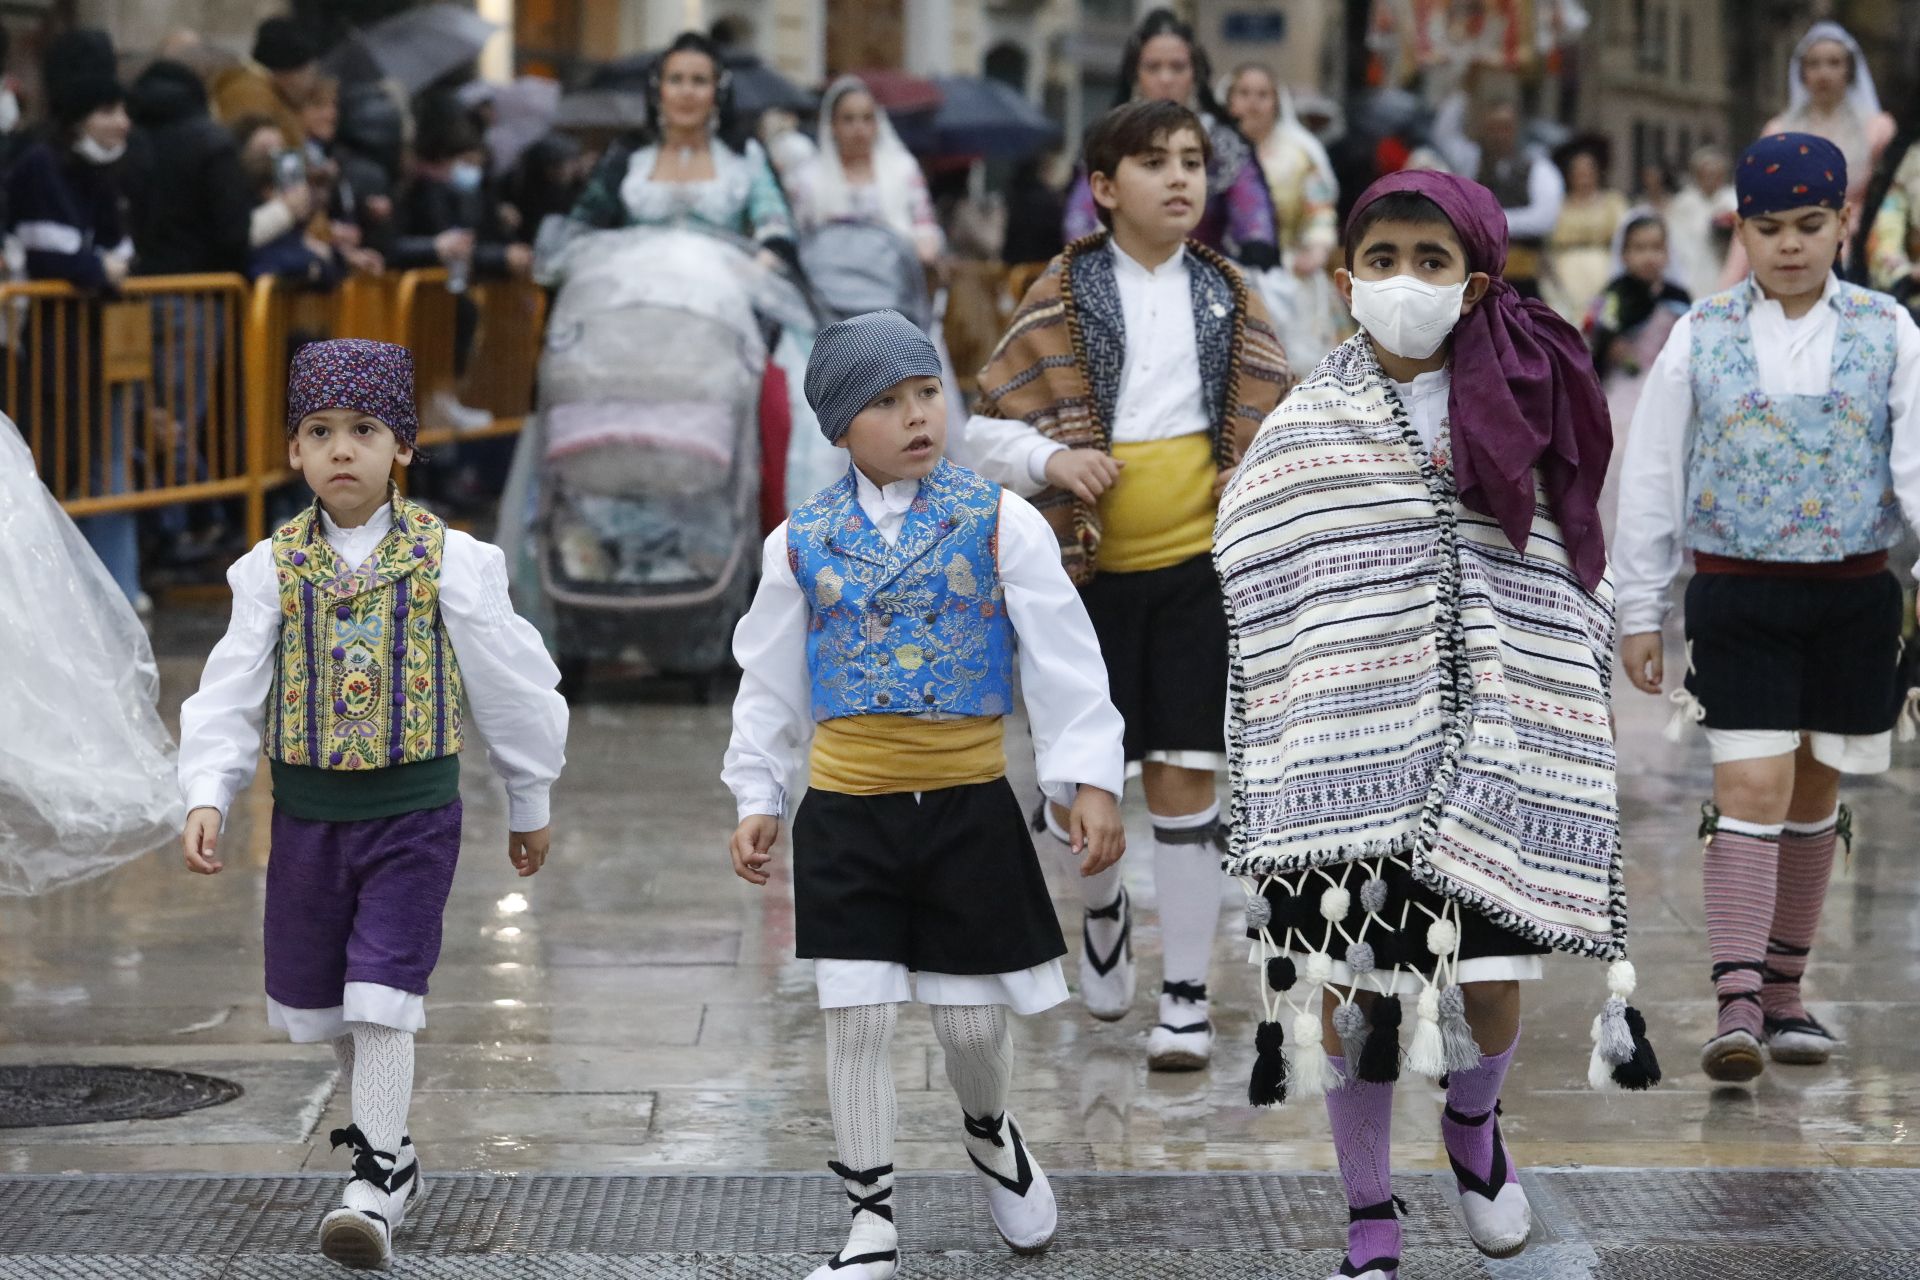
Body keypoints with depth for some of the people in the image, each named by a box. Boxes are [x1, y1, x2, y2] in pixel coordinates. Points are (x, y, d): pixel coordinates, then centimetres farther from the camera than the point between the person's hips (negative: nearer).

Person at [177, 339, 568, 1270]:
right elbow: (231, 692, -1)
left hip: (413, 809, -3)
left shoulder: (448, 559, -6)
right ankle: (385, 1140, 33)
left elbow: (509, 684, 3)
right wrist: (208, 796, -14)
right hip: (308, 810, 3)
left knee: (383, 991, -12)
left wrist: (530, 804, 9)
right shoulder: (273, 567, -1)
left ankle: (376, 1181, -7)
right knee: (316, 995, 12)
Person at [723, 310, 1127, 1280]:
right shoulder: (802, 542, 2)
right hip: (847, 814, 1)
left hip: (969, 807, -1)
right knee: (857, 1017, 0)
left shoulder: (1000, 523, -4)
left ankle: (990, 1133, 39)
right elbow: (770, 683, 12)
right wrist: (756, 797, 10)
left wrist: (1089, 779, -8)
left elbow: (1062, 658, -3)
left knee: (973, 1016, 5)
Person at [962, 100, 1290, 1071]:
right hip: (1089, 570, -1)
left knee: (1184, 777, -2)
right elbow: (984, 430, 2)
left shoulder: (1229, 298, 8)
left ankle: (1186, 994, 8)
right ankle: (1102, 905, 37)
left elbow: (1278, 418, 17)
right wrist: (1050, 459, -17)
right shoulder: (1063, 299, 1)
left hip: (1200, 564, 1)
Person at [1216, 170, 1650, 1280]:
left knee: (1491, 992, 1)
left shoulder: (1523, 416, 5)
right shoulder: (1302, 433, 2)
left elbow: (1571, 596, 9)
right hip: (1351, 754, 0)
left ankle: (1473, 1123, 35)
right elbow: (1259, 610, 3)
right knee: (1351, 990, 1)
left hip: (1488, 758, 1)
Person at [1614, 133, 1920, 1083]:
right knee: (1751, 788, -11)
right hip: (1736, 592, -2)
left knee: (1813, 791, 11)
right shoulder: (1700, 338, 0)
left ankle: (1784, 991, 24)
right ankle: (1736, 1005, -12)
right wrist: (1638, 611, 3)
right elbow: (1649, 478, 4)